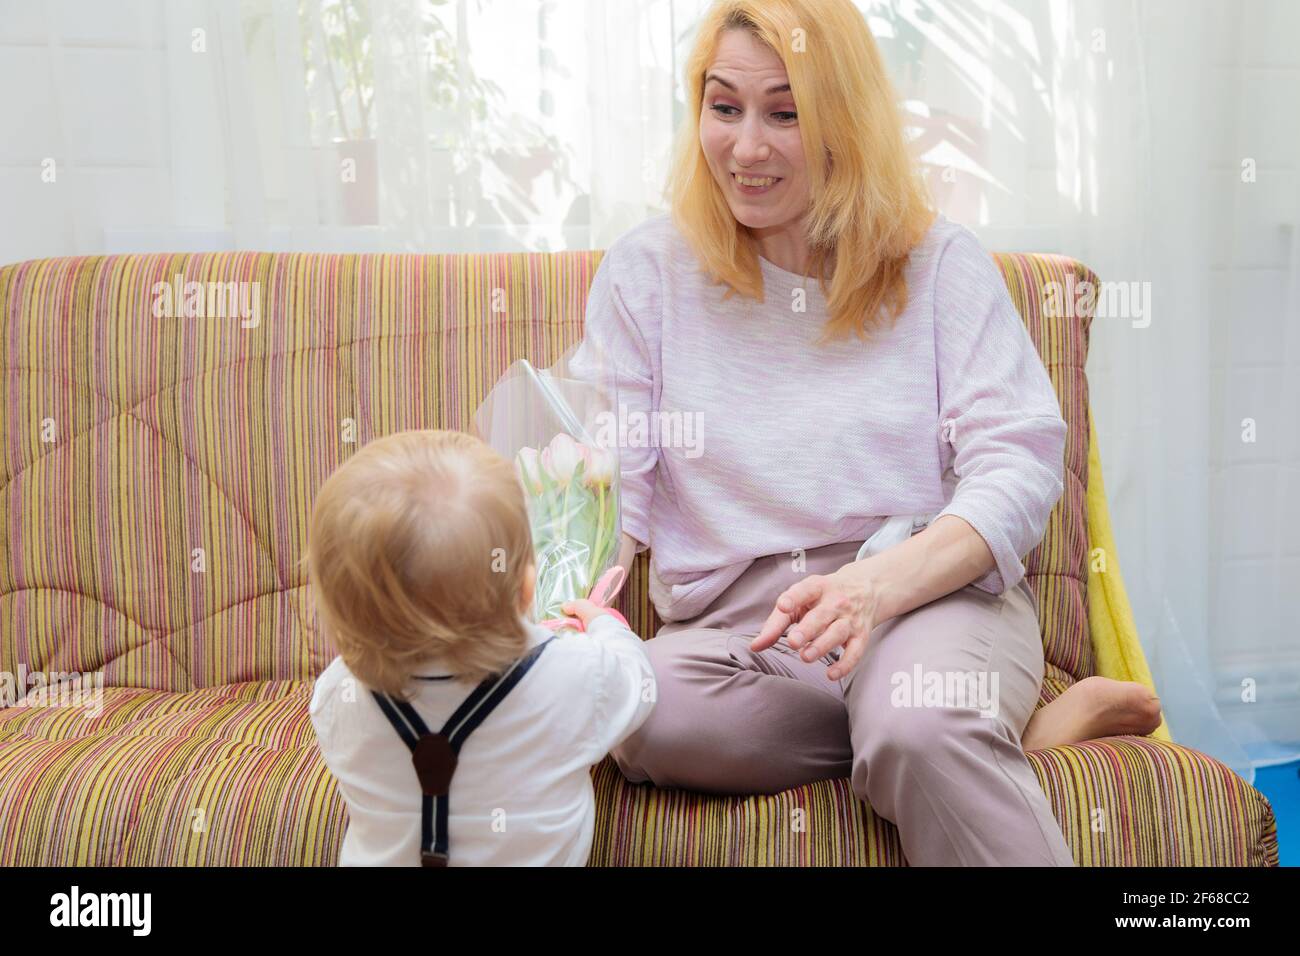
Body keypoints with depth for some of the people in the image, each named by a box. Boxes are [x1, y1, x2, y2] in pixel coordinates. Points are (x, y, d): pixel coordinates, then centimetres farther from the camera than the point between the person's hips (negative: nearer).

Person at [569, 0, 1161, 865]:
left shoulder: (940, 260, 7)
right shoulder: (646, 270, 11)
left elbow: (1018, 468, -3)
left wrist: (881, 581, -22)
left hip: (937, 592, -3)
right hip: (735, 624, 4)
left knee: (919, 734, -39)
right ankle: (1017, 733, -18)